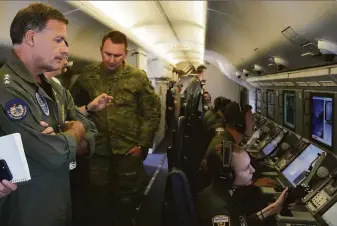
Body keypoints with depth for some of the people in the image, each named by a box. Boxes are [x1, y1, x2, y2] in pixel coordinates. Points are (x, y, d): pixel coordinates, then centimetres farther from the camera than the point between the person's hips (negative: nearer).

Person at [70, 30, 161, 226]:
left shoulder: (138, 77, -4)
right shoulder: (88, 75, 0)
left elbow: (152, 112, -2)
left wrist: (142, 144, -5)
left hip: (129, 150, -1)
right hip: (98, 149, 1)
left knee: (127, 200, 13)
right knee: (99, 199, 15)